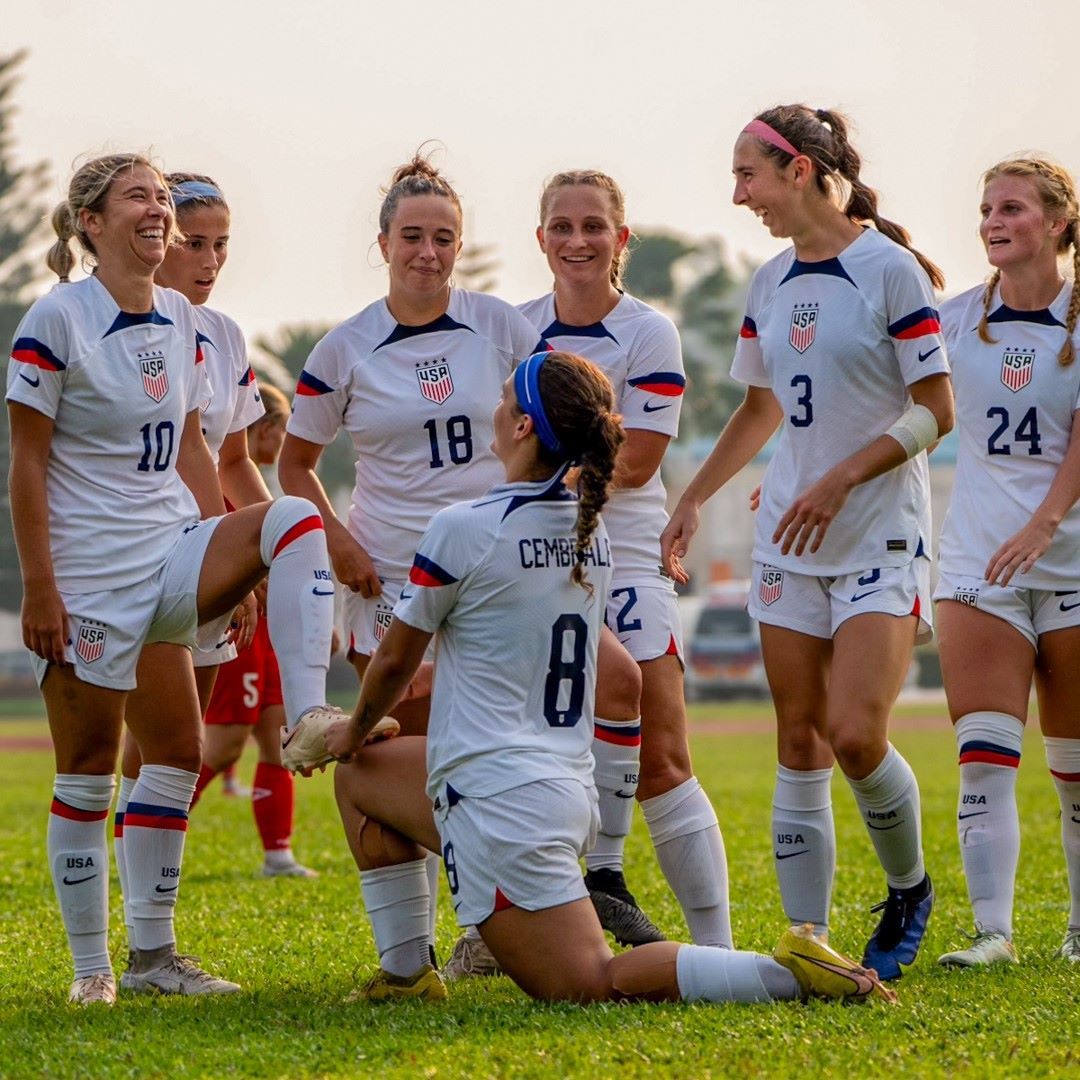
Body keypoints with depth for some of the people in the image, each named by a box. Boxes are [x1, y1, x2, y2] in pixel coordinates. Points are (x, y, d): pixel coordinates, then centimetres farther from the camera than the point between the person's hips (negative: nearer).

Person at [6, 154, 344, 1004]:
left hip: (169, 554, 6)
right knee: (91, 765, 0)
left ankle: (308, 718, -21)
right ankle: (92, 966, 12)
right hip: (89, 570, -6)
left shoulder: (181, 320, 8)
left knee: (294, 520, -19)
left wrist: (230, 563, 11)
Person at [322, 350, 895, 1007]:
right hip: (571, 788, 9)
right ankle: (407, 975, 20)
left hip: (501, 801, -9)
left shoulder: (463, 530, -15)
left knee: (588, 987, -6)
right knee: (360, 778, 27)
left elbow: (396, 663, 0)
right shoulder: (592, 533, 8)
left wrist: (357, 729, 22)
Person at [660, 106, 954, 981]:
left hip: (881, 538, -6)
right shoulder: (770, 285, 11)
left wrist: (840, 480, -19)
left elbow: (936, 412, -12)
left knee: (855, 734, -16)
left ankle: (910, 891, 9)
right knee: (800, 744, 2)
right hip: (789, 543, 7)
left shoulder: (889, 271, -10)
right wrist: (693, 501, 19)